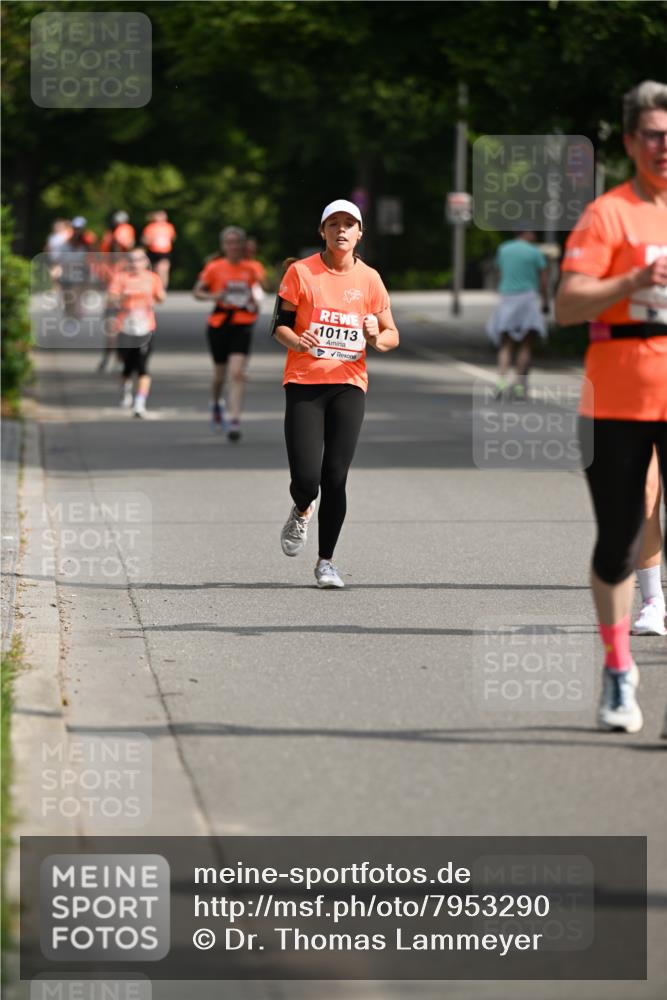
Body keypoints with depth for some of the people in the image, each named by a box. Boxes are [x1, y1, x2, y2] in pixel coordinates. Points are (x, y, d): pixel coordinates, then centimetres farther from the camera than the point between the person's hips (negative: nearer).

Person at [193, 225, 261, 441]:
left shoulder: (249, 270, 6)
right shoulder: (214, 268, -1)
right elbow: (197, 291, 2)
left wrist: (253, 303, 4)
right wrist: (213, 296, -17)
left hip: (242, 325, 0)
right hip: (219, 324, 0)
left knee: (237, 374, -15)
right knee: (220, 374, 13)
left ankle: (234, 422, -18)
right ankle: (216, 404, 45)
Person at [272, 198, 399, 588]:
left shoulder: (369, 278, 6)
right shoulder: (301, 272, 0)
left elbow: (393, 336, 11)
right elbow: (280, 323, 4)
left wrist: (376, 338, -12)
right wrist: (295, 340, -18)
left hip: (349, 384, 2)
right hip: (304, 382, -2)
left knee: (335, 479, -4)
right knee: (306, 478, -11)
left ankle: (326, 561, 9)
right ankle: (302, 511, 26)